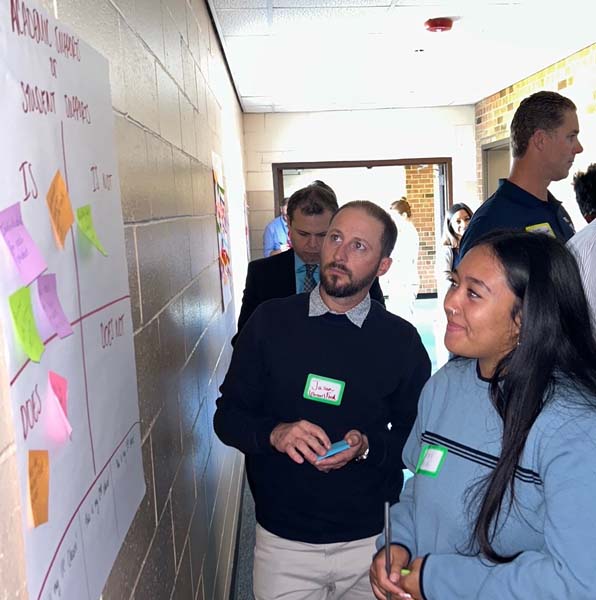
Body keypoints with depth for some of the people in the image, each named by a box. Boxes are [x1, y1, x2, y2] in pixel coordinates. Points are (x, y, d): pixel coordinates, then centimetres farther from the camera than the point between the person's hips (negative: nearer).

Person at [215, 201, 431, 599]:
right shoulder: (270, 321, -5)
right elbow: (227, 417, -1)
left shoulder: (401, 340, -4)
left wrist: (367, 446, -19)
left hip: (373, 540, 1)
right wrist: (275, 433, -20)